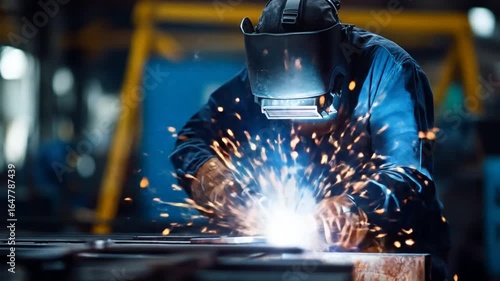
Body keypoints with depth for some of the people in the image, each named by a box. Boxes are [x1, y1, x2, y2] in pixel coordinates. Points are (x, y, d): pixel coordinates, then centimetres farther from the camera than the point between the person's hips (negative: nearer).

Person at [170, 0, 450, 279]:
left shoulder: (386, 69, -19)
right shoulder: (266, 73, -7)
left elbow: (409, 176, -28)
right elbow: (193, 139, -4)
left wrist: (352, 207, -46)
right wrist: (209, 175, -26)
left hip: (398, 247, -3)